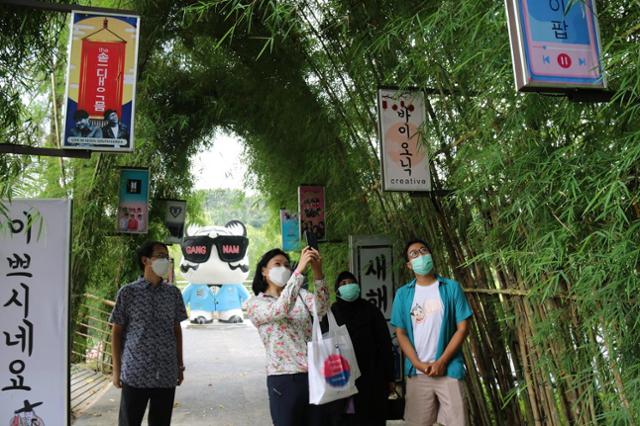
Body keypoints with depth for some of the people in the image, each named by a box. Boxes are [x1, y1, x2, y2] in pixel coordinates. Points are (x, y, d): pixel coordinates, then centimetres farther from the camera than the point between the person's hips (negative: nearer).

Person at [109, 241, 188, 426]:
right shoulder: (127, 292, -3)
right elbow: (116, 332, 1)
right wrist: (116, 369, -2)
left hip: (166, 374, 3)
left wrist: (180, 365, 11)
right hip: (135, 373, -3)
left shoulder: (173, 293, 6)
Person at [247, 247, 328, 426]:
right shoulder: (255, 304, -2)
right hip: (284, 379, -4)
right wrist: (300, 269, -29)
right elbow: (280, 310, -23)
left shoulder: (300, 295, 9)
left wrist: (317, 272, -28)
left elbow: (321, 308, -12)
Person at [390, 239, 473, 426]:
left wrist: (441, 362, -9)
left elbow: (463, 328, -1)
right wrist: (418, 364, -8)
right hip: (417, 372, 2)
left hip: (448, 369, -1)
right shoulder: (403, 294, 6)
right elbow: (401, 333, 5)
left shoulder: (451, 288, 1)